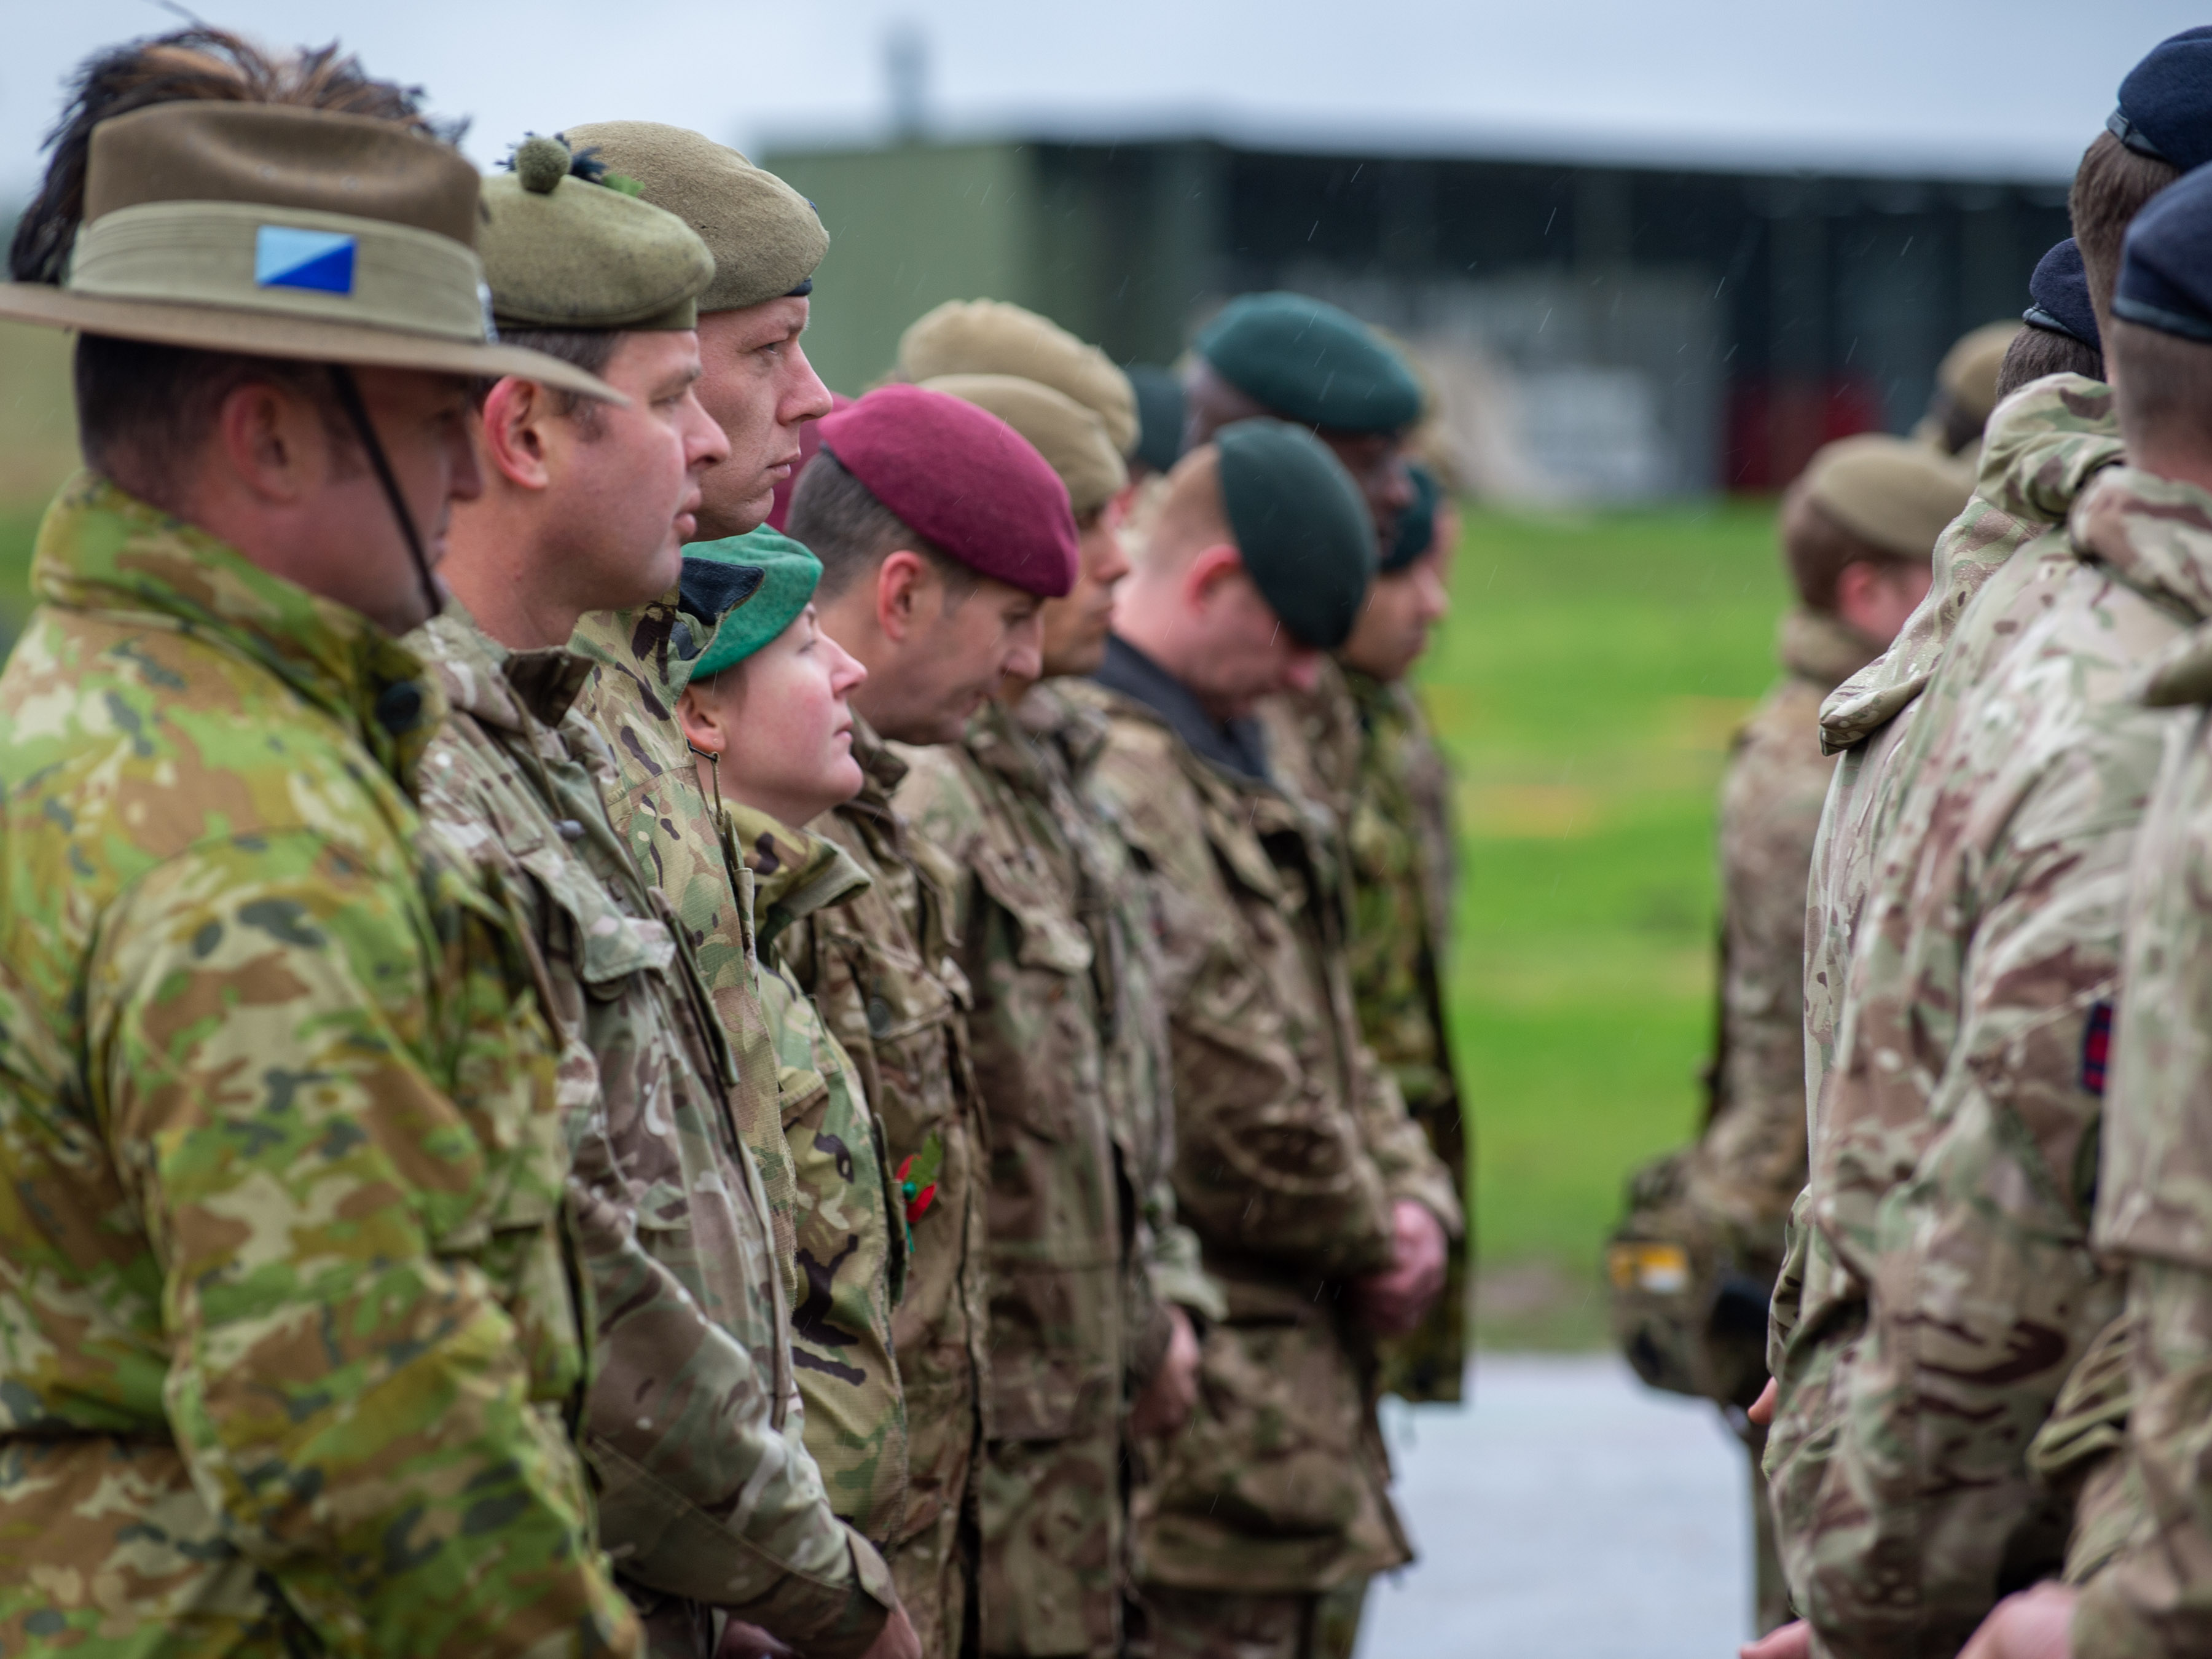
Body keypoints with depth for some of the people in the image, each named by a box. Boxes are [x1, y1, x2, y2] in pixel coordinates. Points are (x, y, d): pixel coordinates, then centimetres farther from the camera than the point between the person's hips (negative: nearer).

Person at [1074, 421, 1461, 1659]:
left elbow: (1325, 1030, 22)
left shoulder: (1222, 759, 17)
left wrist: (1415, 1195, 5)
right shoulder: (1111, 784, -20)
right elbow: (1236, 1110, -22)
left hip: (1296, 1372, 11)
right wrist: (1370, 1238, -6)